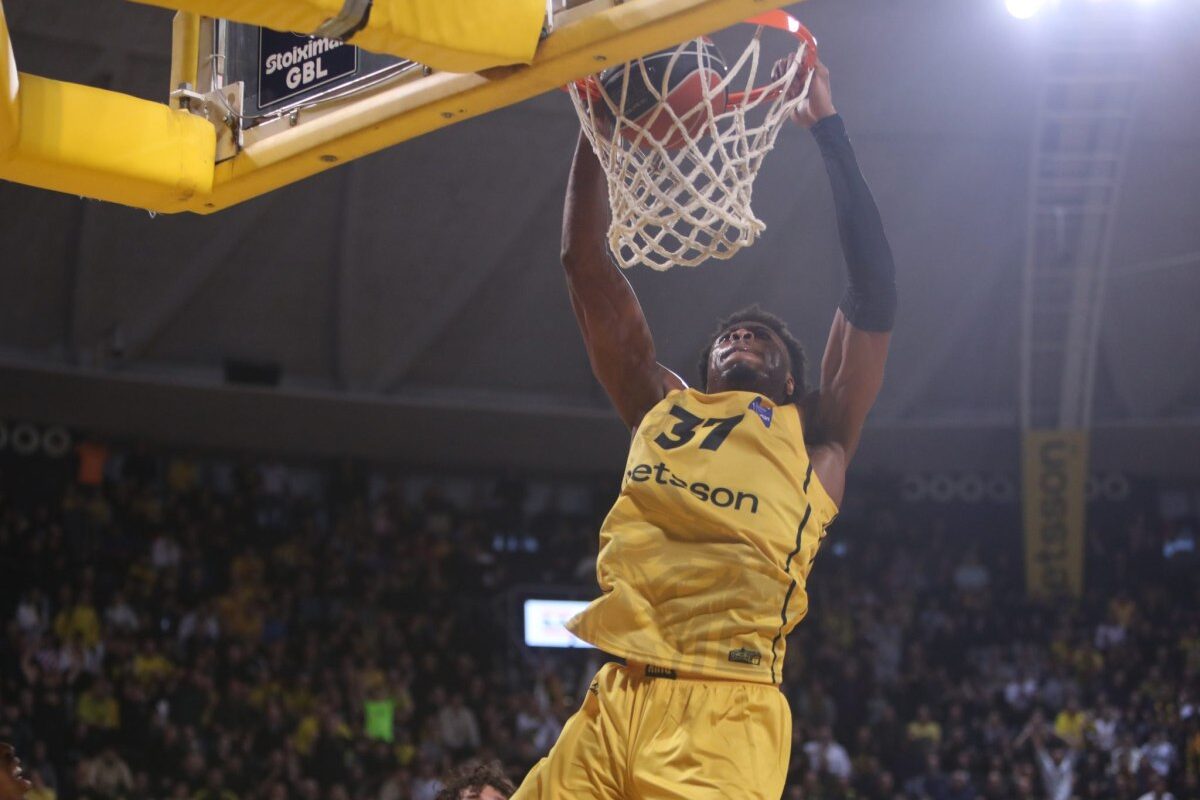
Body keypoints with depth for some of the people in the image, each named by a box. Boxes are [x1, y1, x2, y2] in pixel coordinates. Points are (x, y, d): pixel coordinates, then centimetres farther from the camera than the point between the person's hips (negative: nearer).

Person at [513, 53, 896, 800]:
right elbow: (586, 264, 25)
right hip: (615, 704, 4)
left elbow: (874, 295, 9)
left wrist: (829, 128, 10)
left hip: (727, 716, -4)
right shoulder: (661, 408, 27)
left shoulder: (813, 433, 17)